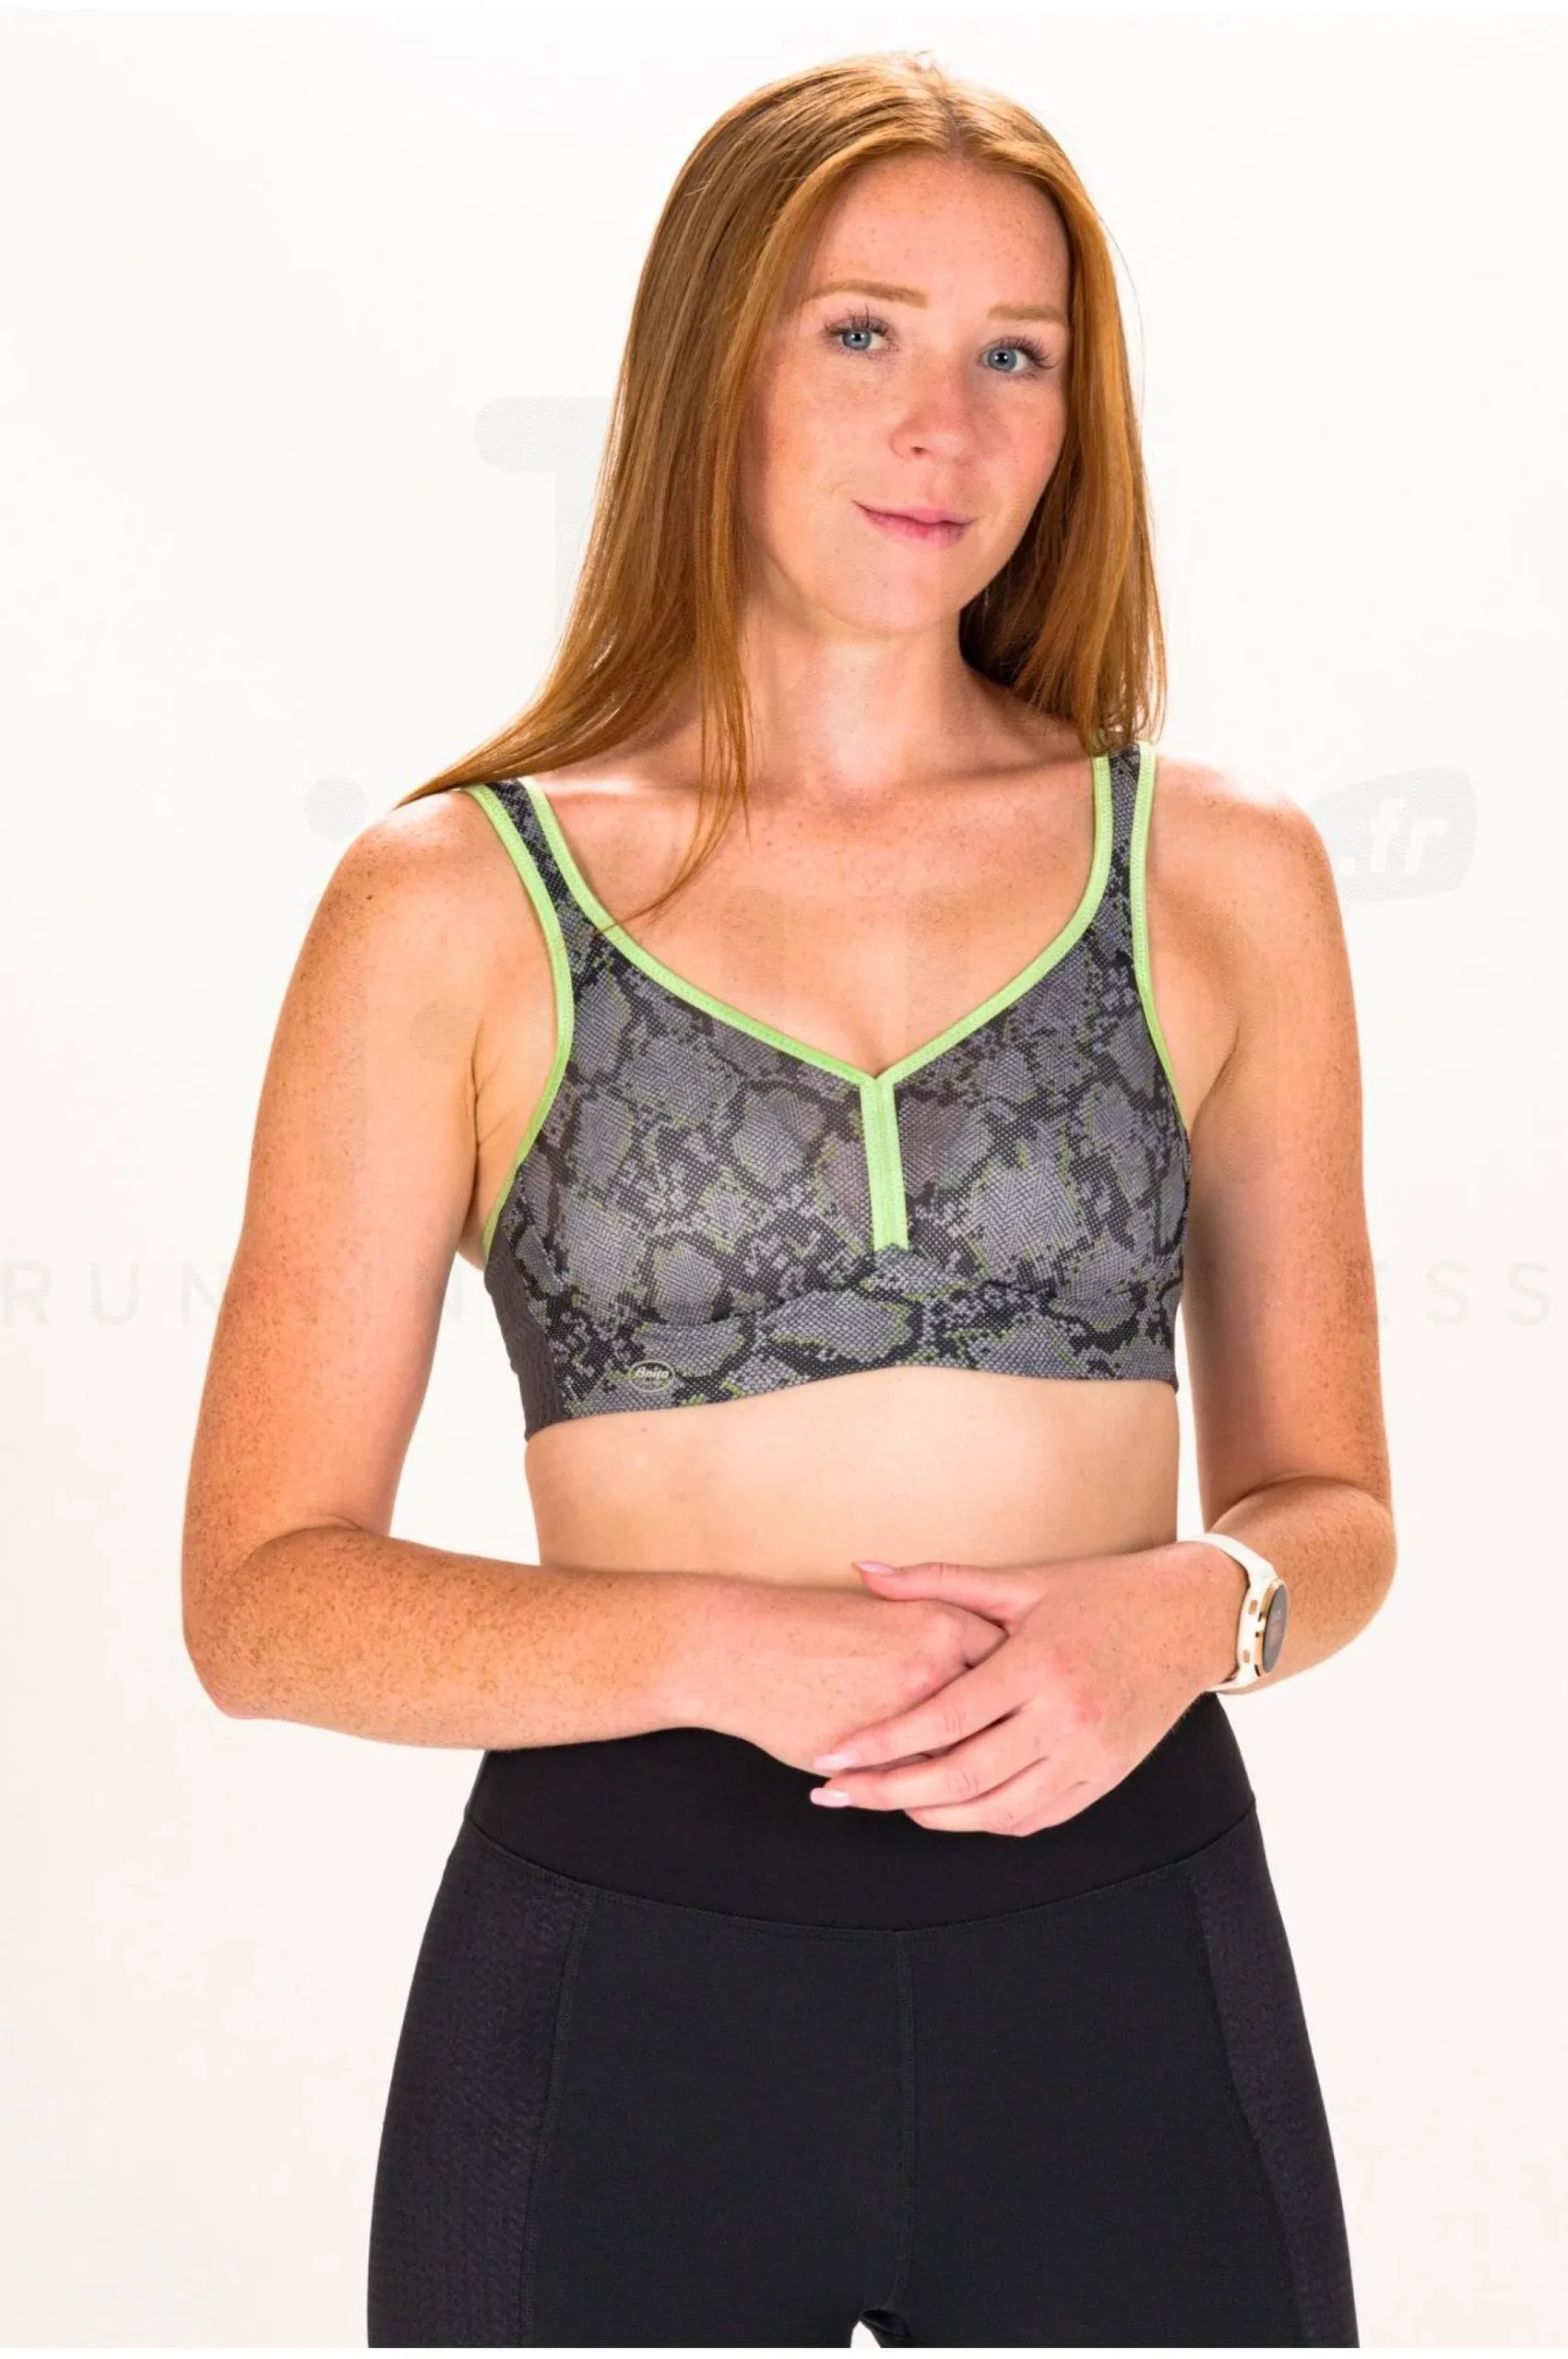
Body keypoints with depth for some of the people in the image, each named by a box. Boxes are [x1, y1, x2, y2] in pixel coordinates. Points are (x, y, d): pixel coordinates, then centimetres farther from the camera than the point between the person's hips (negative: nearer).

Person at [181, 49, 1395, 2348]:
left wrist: (1191, 1607, -12)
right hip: (622, 2001, -1)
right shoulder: (451, 905, -3)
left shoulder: (1220, 871, 3)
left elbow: (1328, 1500, 10)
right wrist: (716, 1650, -18)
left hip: (1129, 1979, 2)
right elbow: (262, 1588, -3)